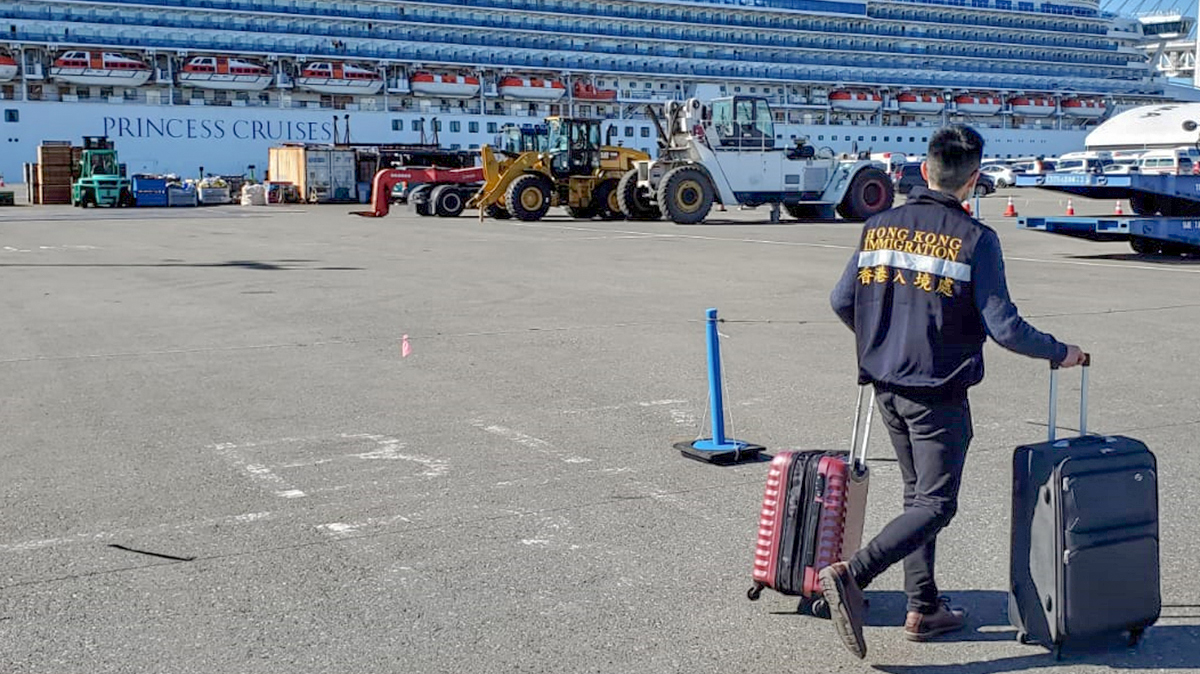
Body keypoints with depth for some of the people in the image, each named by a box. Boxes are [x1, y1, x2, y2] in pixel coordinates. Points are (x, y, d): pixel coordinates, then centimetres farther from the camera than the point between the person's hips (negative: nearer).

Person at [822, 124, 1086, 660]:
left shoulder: (880, 227, 3)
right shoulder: (974, 239, -13)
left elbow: (842, 301, 8)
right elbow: (1004, 327, -14)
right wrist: (1059, 353, 3)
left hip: (886, 388, 6)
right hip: (937, 394, -6)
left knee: (917, 495, 18)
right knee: (935, 504, 2)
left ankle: (923, 608, 22)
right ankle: (851, 575, -15)